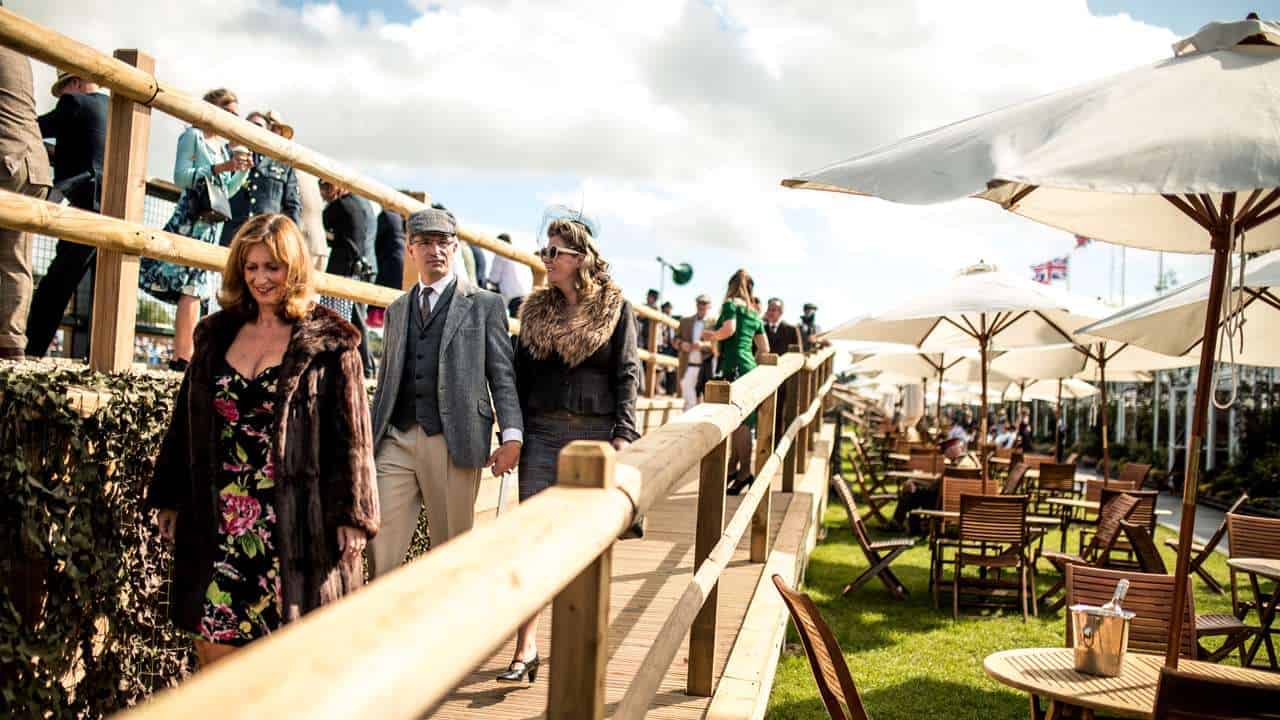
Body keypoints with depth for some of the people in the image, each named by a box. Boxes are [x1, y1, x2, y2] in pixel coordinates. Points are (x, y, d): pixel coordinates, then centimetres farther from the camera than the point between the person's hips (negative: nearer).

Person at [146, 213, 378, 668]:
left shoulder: (328, 343, -2)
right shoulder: (216, 335, 12)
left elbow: (351, 435, -5)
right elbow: (185, 422, 16)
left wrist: (352, 514, -10)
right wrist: (167, 497, 14)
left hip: (294, 519, -4)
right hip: (220, 516, 4)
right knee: (212, 636, 5)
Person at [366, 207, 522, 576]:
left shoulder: (485, 304, 6)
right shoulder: (397, 310, 20)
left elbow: (502, 375, 1)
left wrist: (512, 435, -9)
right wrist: (369, 437, 16)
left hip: (454, 444, -3)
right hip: (396, 441, 3)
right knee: (379, 547, -4)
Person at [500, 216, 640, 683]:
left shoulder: (615, 308, 2)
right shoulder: (535, 309, 11)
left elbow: (627, 374, -2)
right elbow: (520, 373, 12)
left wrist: (623, 433, -11)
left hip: (595, 431, -2)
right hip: (541, 430, 2)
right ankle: (526, 650, -3)